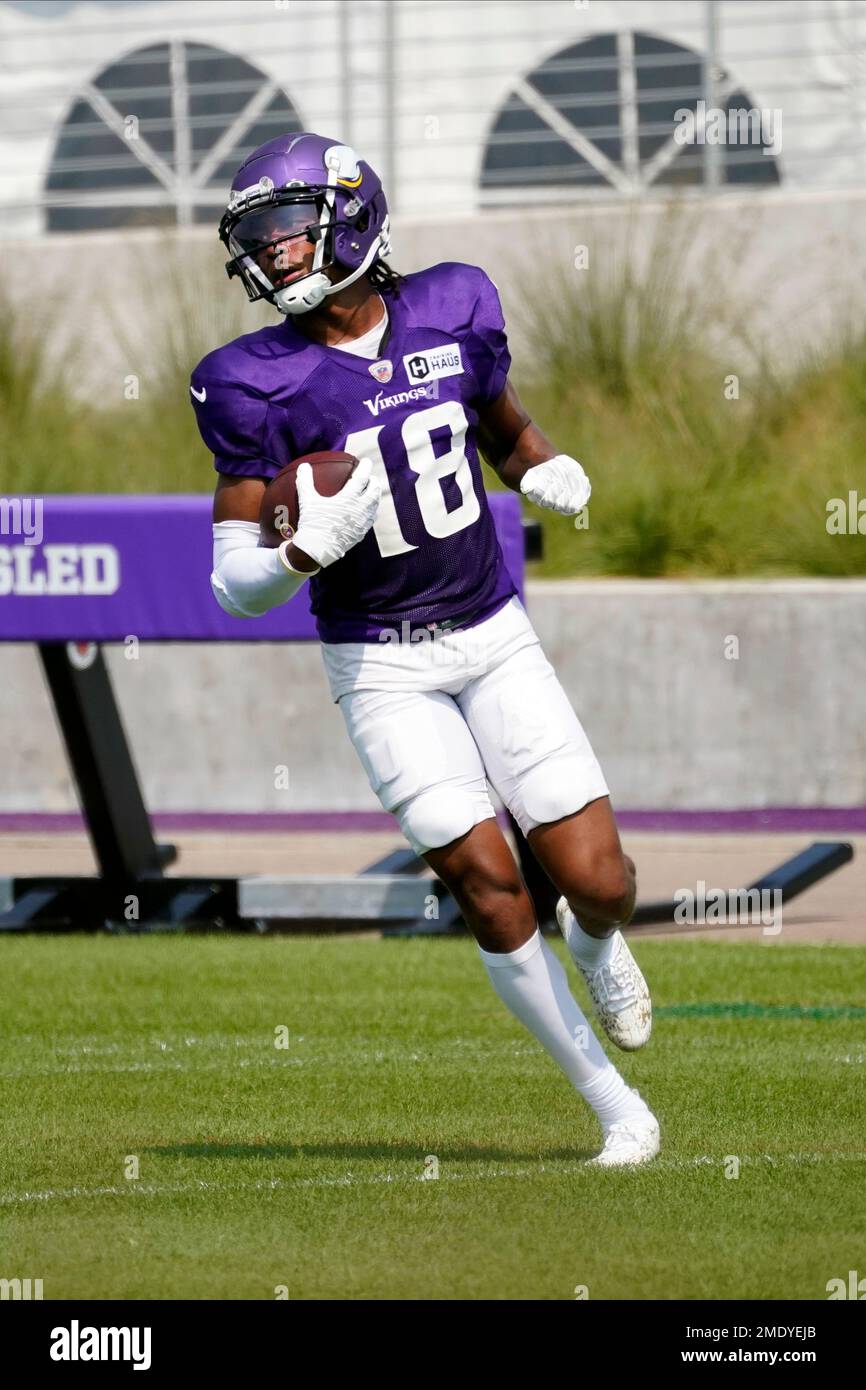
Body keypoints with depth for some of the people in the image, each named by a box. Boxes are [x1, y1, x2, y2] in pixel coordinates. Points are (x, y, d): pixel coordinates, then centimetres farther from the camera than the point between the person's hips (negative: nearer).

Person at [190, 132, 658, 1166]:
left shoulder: (452, 314, -3)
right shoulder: (262, 385, -12)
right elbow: (236, 585, -9)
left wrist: (548, 474, -3)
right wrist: (308, 551, -30)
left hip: (494, 640, 2)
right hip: (381, 669, -2)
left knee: (596, 879, -6)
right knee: (488, 885, -10)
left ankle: (594, 943, 33)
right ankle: (614, 1108, 6)